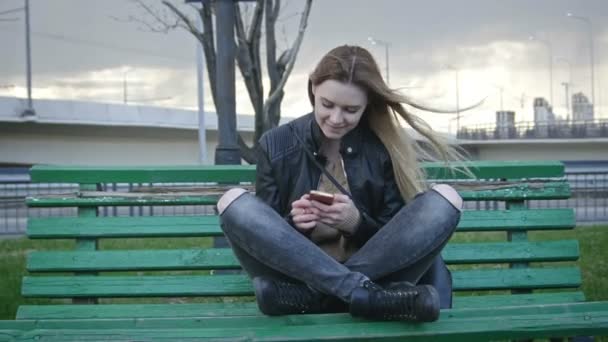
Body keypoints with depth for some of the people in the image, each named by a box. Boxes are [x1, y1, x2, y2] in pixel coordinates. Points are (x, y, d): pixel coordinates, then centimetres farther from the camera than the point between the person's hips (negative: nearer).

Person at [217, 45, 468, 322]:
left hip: (374, 273, 0)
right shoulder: (276, 145, 5)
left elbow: (397, 239, 3)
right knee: (233, 202, -21)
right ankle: (363, 293, -33)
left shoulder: (385, 148, 4)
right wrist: (291, 222, -17)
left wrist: (357, 223, -17)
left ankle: (302, 296, -28)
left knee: (444, 199, -21)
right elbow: (262, 236, 5)